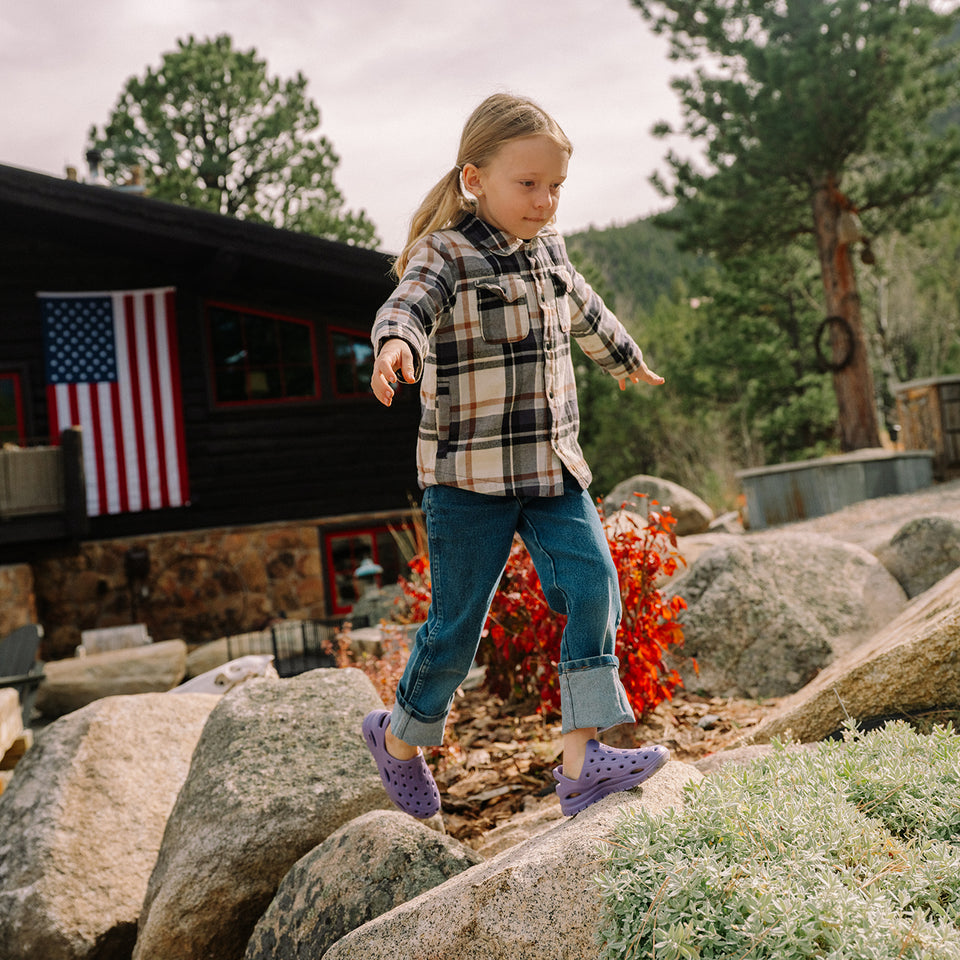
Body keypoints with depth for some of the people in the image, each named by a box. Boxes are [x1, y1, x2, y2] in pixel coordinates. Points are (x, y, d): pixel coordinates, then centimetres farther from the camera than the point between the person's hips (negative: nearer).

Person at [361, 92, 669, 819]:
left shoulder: (547, 250, 12)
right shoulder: (445, 255, -11)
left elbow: (585, 312, 32)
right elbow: (409, 302, -33)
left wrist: (628, 359, 48)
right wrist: (396, 342, -57)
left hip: (552, 467, 6)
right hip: (469, 477, -6)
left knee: (593, 585, -10)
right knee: (458, 622, 2)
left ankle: (582, 758, -6)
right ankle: (401, 737, 29)